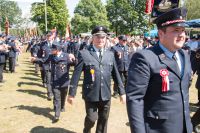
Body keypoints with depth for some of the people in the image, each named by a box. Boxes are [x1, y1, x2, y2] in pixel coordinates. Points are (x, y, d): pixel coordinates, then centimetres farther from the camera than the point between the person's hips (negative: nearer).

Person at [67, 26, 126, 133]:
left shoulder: (110, 54, 5)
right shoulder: (84, 54, -6)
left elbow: (116, 74, 8)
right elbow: (76, 75, -6)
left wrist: (122, 92, 9)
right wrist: (72, 93, -6)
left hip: (106, 94, 3)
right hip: (91, 94, -3)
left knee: (103, 120, 14)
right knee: (91, 118, 2)